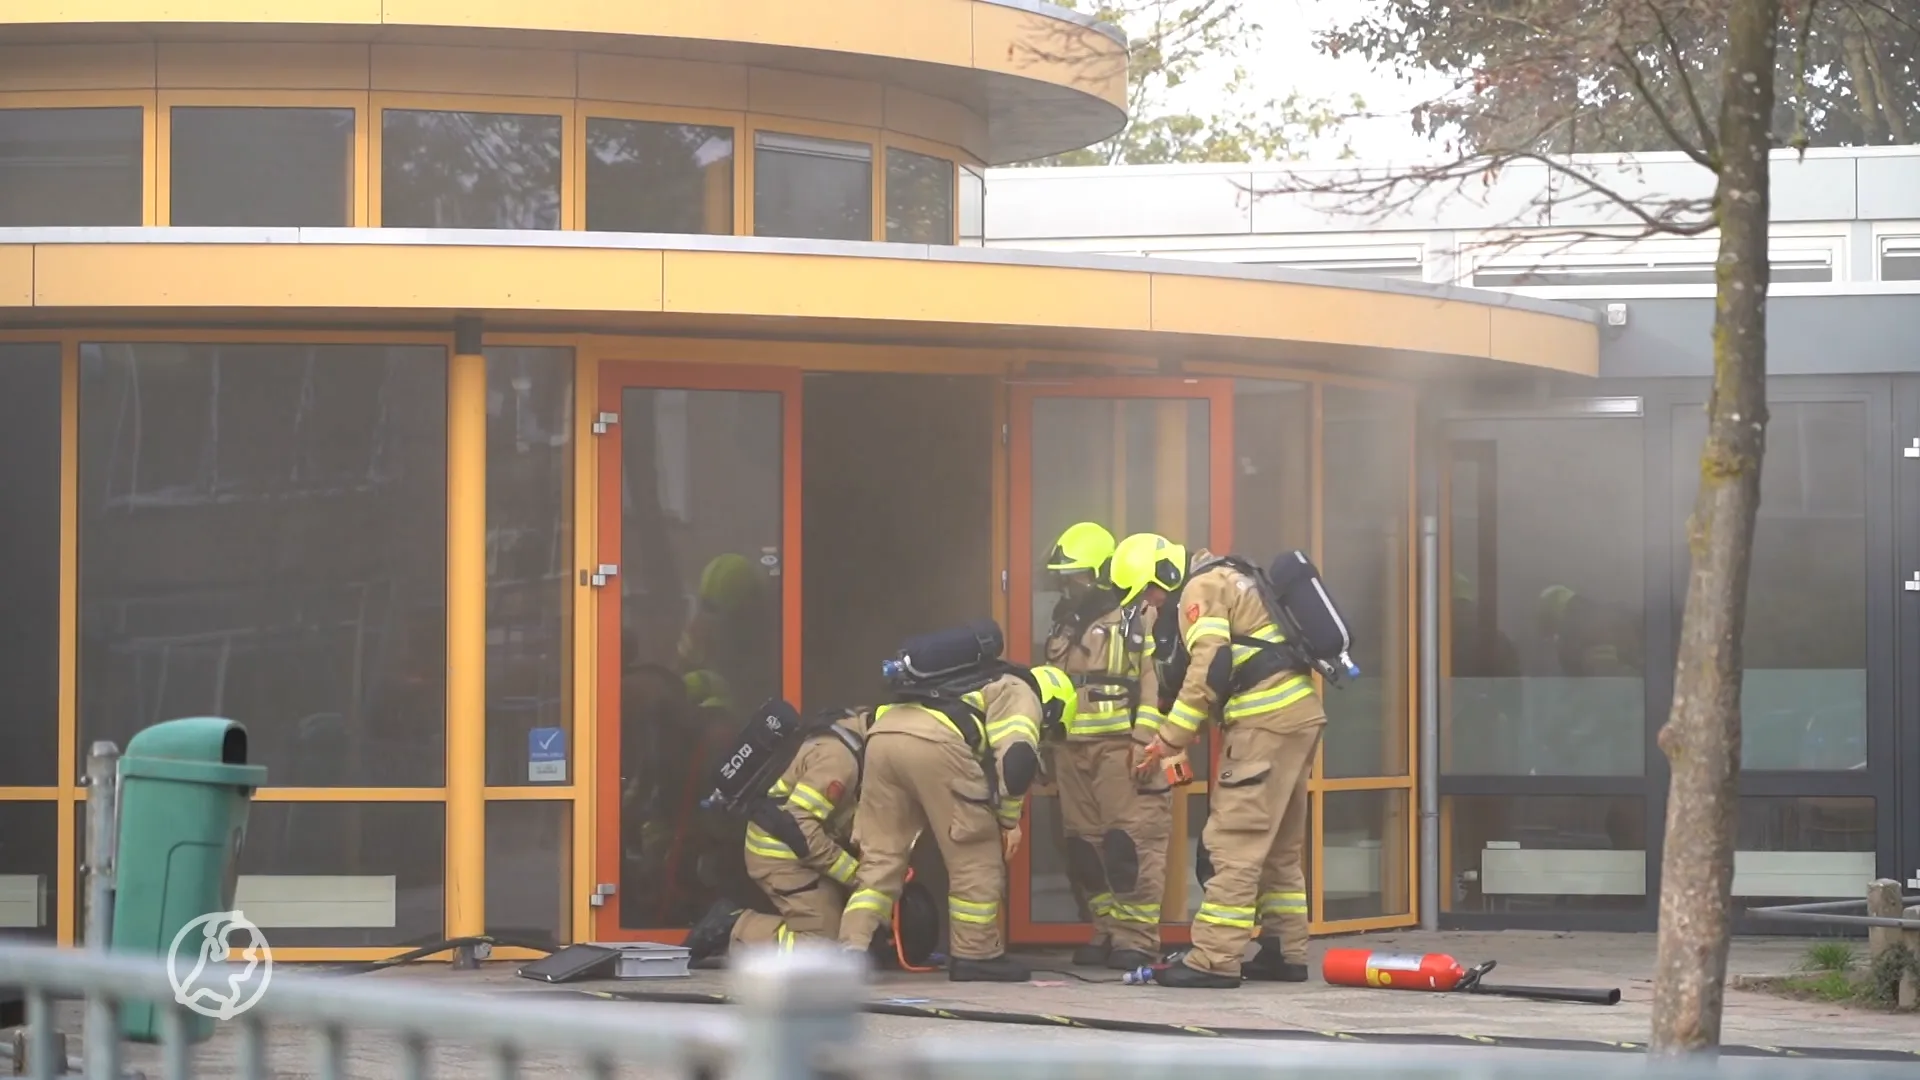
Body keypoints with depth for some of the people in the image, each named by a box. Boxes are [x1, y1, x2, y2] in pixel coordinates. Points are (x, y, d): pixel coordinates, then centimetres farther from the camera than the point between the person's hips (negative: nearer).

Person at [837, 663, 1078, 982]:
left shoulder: (977, 690, 43)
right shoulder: (1021, 695, 19)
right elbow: (1016, 758, 0)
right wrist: (1010, 820, 11)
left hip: (882, 735, 7)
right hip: (935, 743, -7)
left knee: (880, 857, 12)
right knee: (975, 856, 8)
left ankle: (851, 953, -2)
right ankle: (977, 956, 14)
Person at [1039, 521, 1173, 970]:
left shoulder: (1134, 623, -3)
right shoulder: (1064, 628, 20)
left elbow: (1156, 684, -11)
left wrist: (1147, 742, -18)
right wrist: (1046, 747, 24)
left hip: (1120, 749, -8)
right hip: (1073, 752, 8)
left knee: (1131, 844, -9)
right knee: (1086, 847, 7)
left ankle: (1138, 937, -8)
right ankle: (1107, 932, 14)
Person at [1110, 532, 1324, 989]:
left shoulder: (1200, 590, -7)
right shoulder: (1226, 579, 23)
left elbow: (1207, 671, -16)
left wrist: (1167, 743, -11)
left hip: (1266, 721, -10)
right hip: (1300, 714, 10)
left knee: (1235, 843, -11)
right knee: (1279, 847, 16)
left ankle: (1214, 960, -14)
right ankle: (1285, 952, 19)